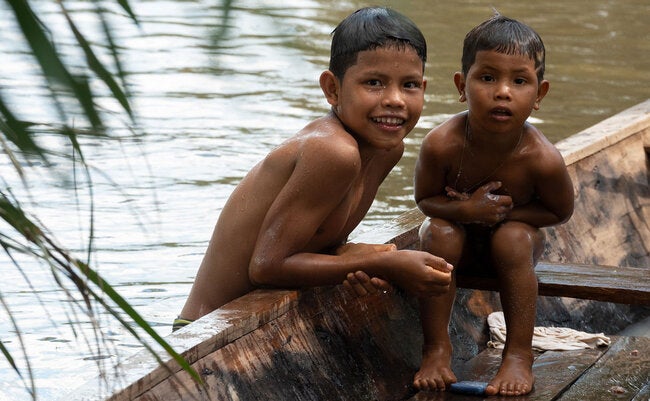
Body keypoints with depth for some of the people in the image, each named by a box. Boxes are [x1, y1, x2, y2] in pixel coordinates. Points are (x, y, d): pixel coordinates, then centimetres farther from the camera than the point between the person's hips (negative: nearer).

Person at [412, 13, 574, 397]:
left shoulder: (542, 159, -31)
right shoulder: (442, 144, -30)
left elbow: (560, 212, -12)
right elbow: (425, 199, -13)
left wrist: (504, 211, -26)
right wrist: (467, 210, -34)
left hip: (515, 232, -1)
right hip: (460, 238, 1)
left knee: (514, 239, -32)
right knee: (439, 234, -30)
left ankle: (519, 354, -23)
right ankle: (437, 348, -20)